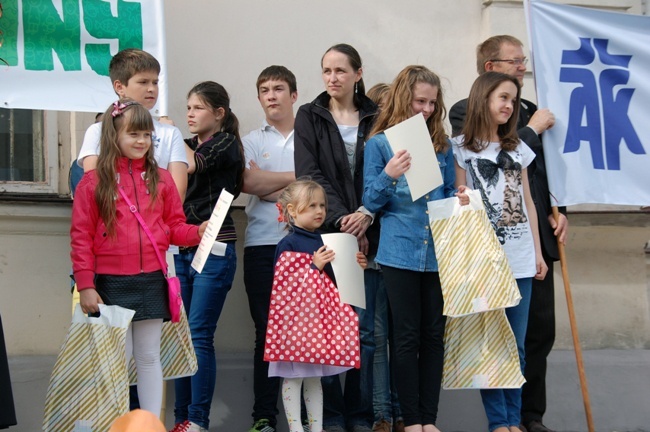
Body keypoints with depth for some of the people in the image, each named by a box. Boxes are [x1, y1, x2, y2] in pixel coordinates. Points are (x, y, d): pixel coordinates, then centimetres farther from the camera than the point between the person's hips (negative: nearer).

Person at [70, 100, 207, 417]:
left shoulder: (161, 180, 6)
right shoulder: (93, 182, -3)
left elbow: (174, 227, 8)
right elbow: (81, 237, -4)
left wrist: (198, 232, -13)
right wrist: (86, 285, -8)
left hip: (152, 282, 2)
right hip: (112, 284, -2)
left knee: (149, 357, 10)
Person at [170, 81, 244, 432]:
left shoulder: (226, 144, -1)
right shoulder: (187, 145, 17)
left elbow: (192, 165, -17)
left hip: (214, 250, -6)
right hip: (180, 249, 6)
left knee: (199, 335, -7)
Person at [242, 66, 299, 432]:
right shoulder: (251, 141, 13)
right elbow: (249, 183, -7)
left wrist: (270, 187, -8)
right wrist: (298, 175, -3)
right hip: (263, 245, 1)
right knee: (267, 329, 1)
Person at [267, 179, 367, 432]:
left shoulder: (324, 242, 11)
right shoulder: (288, 244, -10)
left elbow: (335, 278, 20)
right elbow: (284, 282, -18)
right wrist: (314, 266, -22)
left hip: (319, 317, 7)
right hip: (294, 317, -7)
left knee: (314, 375, 14)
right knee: (293, 375, -1)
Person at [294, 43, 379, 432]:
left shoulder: (376, 118, 10)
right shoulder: (309, 117, 7)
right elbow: (309, 174, -4)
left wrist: (366, 214, -15)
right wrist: (340, 218, -16)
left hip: (368, 235, 1)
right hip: (324, 234, -1)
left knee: (364, 331, 1)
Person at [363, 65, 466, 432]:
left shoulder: (442, 143, 9)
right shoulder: (380, 143, 0)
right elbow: (371, 201, -1)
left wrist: (461, 200, -6)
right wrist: (389, 176, -20)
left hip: (438, 251, 3)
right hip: (400, 251, -3)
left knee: (434, 334, 6)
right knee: (407, 336, 3)